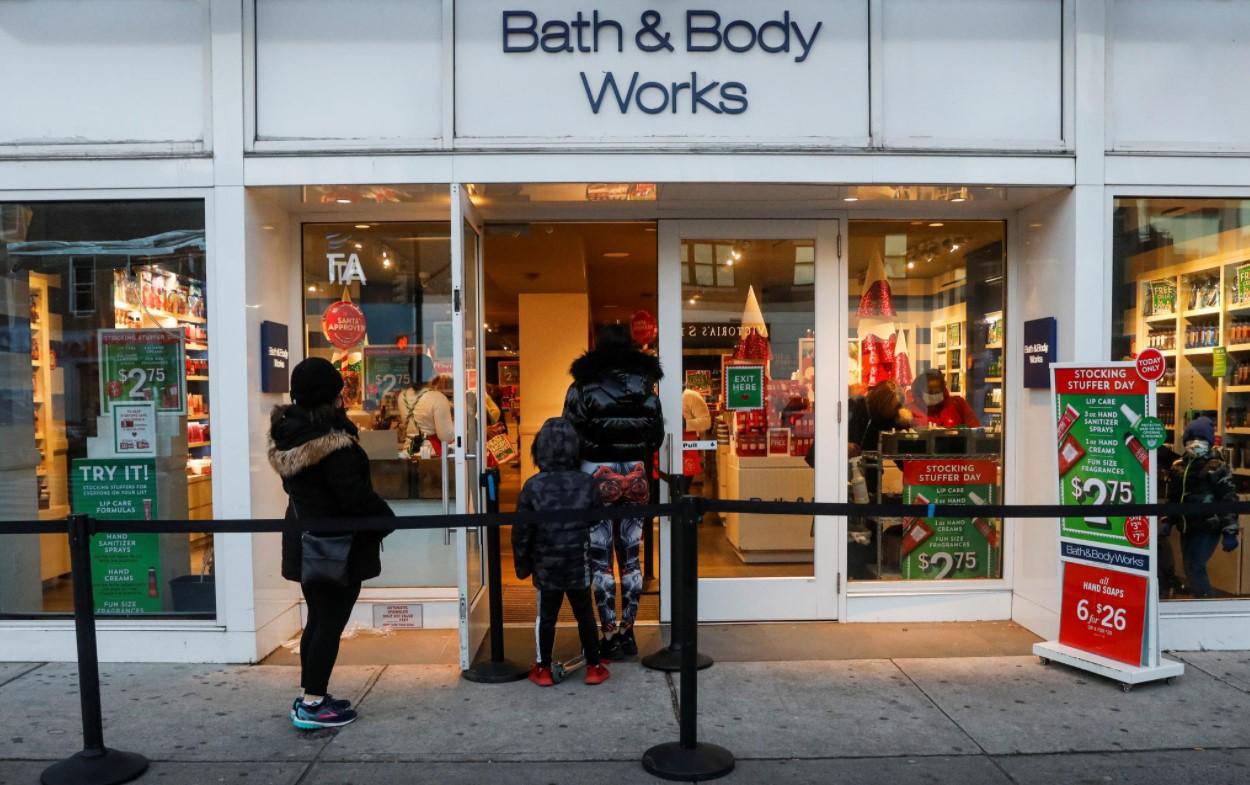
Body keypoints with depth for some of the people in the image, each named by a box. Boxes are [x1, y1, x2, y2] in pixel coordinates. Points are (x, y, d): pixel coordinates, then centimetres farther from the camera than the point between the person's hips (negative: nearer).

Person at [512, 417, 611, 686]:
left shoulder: (532, 485, -8)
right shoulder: (587, 482, -5)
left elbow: (521, 531, -5)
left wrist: (522, 564, 6)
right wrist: (596, 559, 13)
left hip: (546, 566, 0)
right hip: (579, 565, 1)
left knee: (545, 617, 11)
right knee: (585, 615, 12)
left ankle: (543, 669, 19)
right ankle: (594, 667, 21)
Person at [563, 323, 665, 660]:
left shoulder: (583, 386, -4)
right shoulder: (646, 386, 5)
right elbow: (657, 435, 9)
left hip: (597, 475, -3)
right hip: (636, 476, 3)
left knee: (600, 560, 3)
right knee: (630, 558, 10)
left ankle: (610, 636, 5)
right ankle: (627, 633, 17)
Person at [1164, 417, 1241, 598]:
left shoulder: (1217, 467, -9)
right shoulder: (1179, 466, 10)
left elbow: (1229, 500, -11)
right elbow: (1173, 498, 19)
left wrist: (1230, 532, -15)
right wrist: (1167, 522, 13)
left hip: (1208, 528, -7)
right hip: (1187, 528, 7)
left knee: (1195, 569, -13)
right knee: (1190, 570, 14)